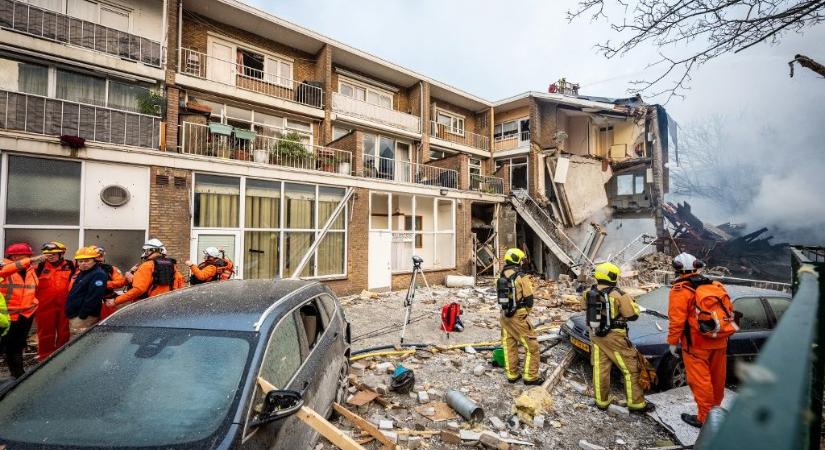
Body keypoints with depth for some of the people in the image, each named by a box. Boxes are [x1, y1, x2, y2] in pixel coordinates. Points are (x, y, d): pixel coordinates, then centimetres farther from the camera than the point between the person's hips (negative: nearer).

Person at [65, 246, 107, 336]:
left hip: (84, 318, -10)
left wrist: (82, 316, -23)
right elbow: (74, 294, 23)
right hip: (74, 315, 10)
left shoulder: (98, 275, -18)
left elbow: (93, 298, -24)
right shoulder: (81, 274, 16)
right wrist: (70, 313, 17)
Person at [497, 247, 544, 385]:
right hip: (517, 317, -7)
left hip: (504, 315, 7)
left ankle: (512, 374, 24)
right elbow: (529, 298, -10)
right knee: (532, 346, 7)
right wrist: (527, 311, 7)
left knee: (509, 346, 15)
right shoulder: (521, 277, -14)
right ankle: (530, 376, 13)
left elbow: (503, 295, 8)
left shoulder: (502, 277, 5)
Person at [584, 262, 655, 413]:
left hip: (595, 335, 5)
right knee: (630, 369, 12)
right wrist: (630, 300, 7)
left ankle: (601, 401, 24)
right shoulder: (618, 295, -19)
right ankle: (636, 403, 22)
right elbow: (633, 315, -9)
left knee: (600, 368, 13)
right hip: (614, 337, -5)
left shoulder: (589, 294, -3)